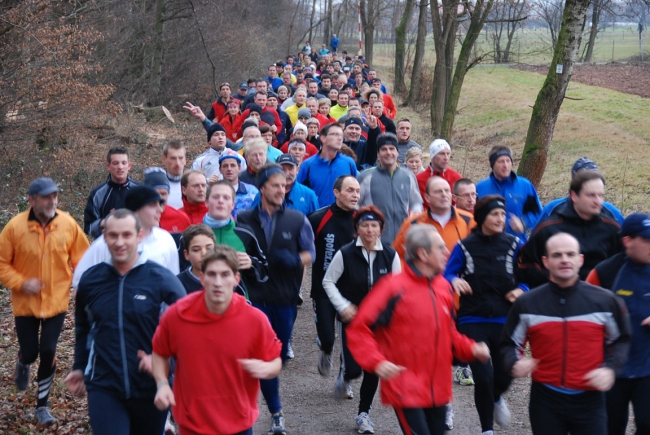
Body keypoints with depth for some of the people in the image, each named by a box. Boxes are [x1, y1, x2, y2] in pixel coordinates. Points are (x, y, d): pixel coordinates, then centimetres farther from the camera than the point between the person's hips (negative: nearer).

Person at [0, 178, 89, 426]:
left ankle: (42, 405, 18)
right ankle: (23, 364, 48)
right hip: (25, 303, 0)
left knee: (48, 353, -1)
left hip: (56, 302, 1)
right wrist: (20, 283, -18)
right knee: (30, 352, 7)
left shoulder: (68, 224, -9)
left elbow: (81, 257, 4)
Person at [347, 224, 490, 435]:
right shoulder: (394, 288, -15)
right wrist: (376, 362, -28)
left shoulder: (444, 287, 6)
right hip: (405, 391, -7)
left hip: (438, 390, 7)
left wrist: (471, 349, 2)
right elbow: (358, 330, -15)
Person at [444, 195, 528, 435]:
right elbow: (446, 274, -5)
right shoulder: (465, 246, -2)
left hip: (505, 322, 2)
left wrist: (522, 289, -12)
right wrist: (455, 281, -27)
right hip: (473, 322, -2)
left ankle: (496, 399, 44)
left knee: (505, 374, 5)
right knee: (483, 377, -7)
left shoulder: (514, 245, 1)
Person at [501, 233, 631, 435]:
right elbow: (510, 343, 8)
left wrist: (610, 367, -5)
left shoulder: (606, 301, -1)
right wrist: (514, 363, -14)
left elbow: (621, 340, 13)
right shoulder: (527, 304, -1)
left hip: (590, 400, 0)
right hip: (545, 400, 1)